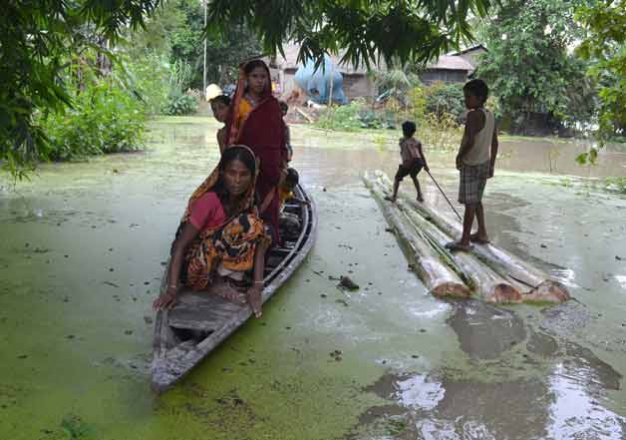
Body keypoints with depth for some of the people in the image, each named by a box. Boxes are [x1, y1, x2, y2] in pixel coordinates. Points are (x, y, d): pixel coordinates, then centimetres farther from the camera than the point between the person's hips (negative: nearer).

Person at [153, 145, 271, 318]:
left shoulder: (246, 199, -1)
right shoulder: (210, 200, -21)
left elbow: (259, 241, -8)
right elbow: (180, 245, -22)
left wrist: (257, 286, -20)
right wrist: (172, 289, -30)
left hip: (218, 260, 7)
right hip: (194, 266, -7)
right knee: (247, 224, -23)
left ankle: (224, 276, -7)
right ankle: (217, 280, -11)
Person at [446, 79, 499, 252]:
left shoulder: (473, 115, -18)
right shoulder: (490, 115, 9)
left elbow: (470, 141, -27)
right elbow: (495, 143, 13)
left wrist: (459, 156, -11)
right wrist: (491, 165, 19)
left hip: (471, 164, -9)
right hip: (484, 163, 9)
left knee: (469, 202, -5)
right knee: (476, 200, 20)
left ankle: (465, 241, 0)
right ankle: (482, 233, 27)